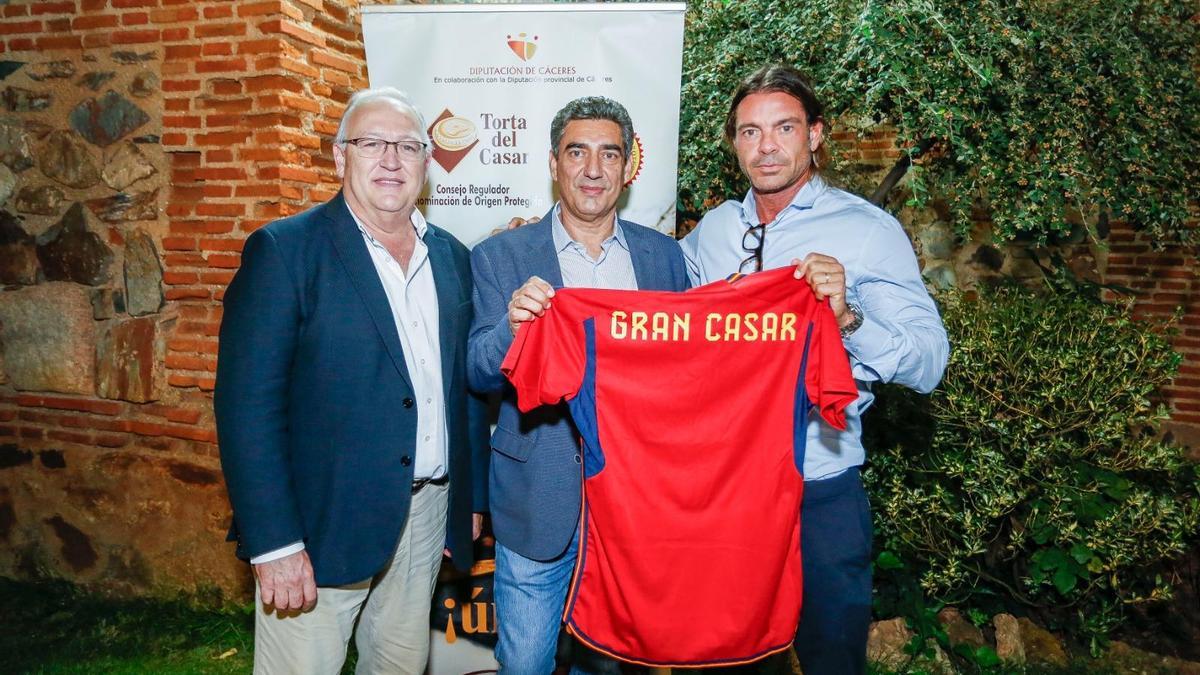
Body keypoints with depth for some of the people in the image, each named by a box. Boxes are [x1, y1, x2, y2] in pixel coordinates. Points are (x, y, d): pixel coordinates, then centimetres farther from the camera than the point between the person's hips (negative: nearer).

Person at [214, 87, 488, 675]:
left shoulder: (451, 257, 8)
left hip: (428, 514, 5)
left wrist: (471, 499, 12)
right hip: (321, 524, -5)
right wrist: (273, 542, -17)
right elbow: (248, 406, -13)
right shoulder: (283, 251, -8)